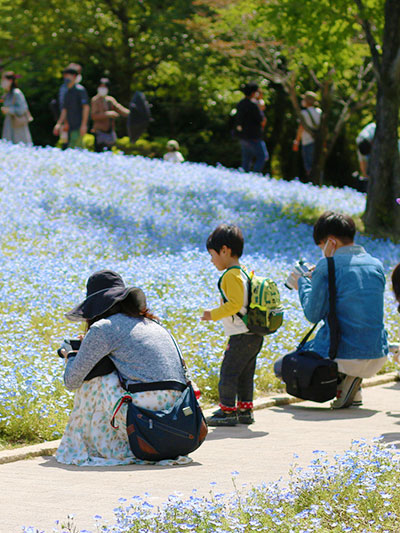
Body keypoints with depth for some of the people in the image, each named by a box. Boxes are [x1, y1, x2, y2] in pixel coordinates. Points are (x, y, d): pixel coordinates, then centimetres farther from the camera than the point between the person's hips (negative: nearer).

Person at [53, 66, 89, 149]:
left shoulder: (80, 89, -7)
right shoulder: (68, 93, 18)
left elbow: (86, 107, -13)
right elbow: (64, 110, 20)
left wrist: (84, 124, -20)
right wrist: (59, 124, 10)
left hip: (79, 126, -8)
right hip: (71, 126, 8)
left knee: (73, 148, -17)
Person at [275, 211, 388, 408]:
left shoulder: (327, 267, -11)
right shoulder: (376, 265, 7)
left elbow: (313, 315, -6)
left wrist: (302, 285, 12)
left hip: (343, 358, -6)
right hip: (377, 359, 6)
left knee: (280, 367, 16)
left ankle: (340, 379, -4)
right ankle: (354, 392, 15)